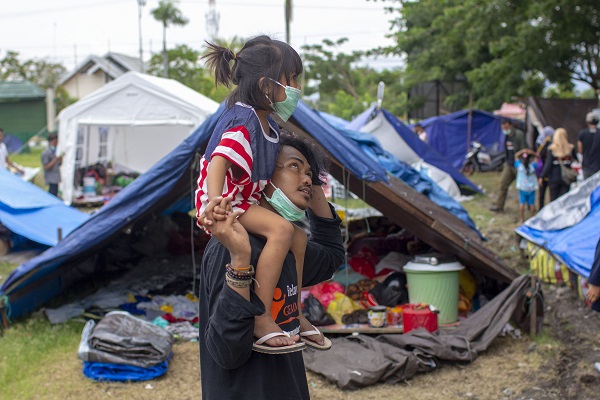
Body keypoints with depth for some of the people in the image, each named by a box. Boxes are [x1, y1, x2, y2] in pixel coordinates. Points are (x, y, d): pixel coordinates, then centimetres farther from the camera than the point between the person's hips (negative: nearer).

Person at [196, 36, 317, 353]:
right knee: (281, 229, -29)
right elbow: (219, 162, -36)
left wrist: (278, 197, 0)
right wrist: (214, 205, -50)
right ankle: (261, 319, -29)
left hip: (247, 200, 10)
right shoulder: (242, 121, -22)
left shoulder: (267, 123, 9)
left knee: (299, 237, 10)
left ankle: (294, 315, 24)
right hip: (225, 202, -10)